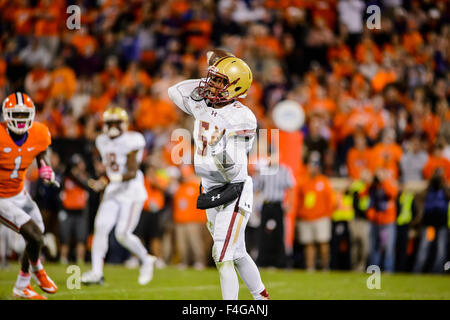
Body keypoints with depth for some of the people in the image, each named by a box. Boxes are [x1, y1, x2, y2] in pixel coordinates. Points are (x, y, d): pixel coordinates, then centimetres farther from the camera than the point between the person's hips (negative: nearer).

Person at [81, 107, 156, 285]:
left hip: (132, 192, -6)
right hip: (113, 192, 6)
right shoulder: (103, 142, 9)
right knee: (101, 227, -10)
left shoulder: (131, 142, -14)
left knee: (122, 234, -11)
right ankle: (96, 272, -9)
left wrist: (107, 181, -28)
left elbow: (132, 173, -20)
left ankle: (146, 260, 14)